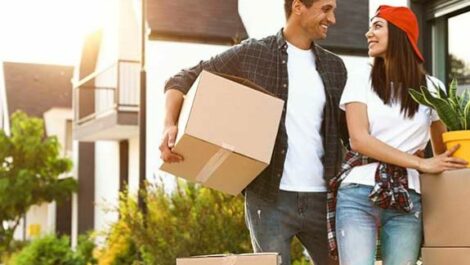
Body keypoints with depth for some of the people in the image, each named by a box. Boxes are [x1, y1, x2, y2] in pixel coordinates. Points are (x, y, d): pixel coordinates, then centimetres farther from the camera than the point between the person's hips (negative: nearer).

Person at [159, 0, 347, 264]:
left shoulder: (334, 66, 12)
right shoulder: (250, 54, 0)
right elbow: (182, 81, 3)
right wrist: (170, 124, -15)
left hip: (321, 198, 4)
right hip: (270, 197, -4)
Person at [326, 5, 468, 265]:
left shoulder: (431, 88, 11)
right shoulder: (360, 84, 8)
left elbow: (442, 149, 19)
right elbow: (359, 138, -5)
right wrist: (420, 163, -13)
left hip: (406, 199, 1)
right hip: (358, 194, -1)